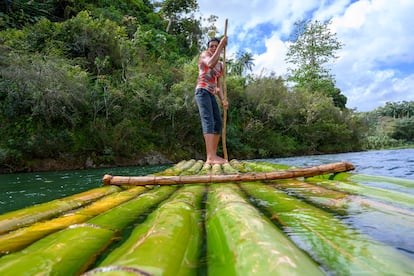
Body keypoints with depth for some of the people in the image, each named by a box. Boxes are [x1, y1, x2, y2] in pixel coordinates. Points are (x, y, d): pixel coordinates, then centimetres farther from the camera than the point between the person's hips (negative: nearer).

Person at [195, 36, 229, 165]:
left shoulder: (220, 65, 24)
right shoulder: (204, 54, 5)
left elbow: (218, 85, 20)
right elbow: (211, 64, -21)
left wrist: (223, 100, 4)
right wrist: (221, 45, -14)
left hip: (211, 95, 8)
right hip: (202, 91, -8)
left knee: (218, 123, 0)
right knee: (208, 121, -23)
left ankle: (213, 155, 1)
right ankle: (210, 157, -33)